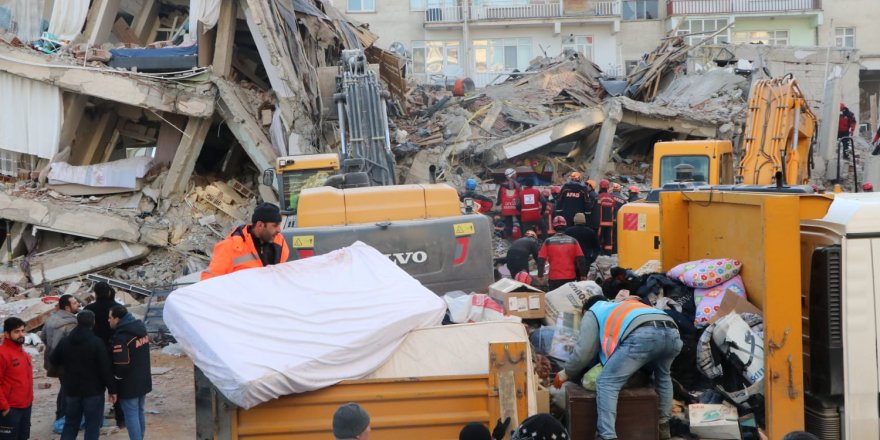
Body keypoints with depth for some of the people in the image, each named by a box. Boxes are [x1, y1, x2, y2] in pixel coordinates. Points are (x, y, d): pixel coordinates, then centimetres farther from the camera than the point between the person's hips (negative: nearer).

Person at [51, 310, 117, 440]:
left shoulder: (64, 342, 2)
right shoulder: (97, 342, -14)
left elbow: (55, 360, 17)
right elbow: (105, 368, -15)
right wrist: (112, 389, -8)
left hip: (71, 390, 5)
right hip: (93, 391, -5)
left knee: (70, 424, 15)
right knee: (92, 426, 2)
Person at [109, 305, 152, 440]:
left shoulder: (120, 337, -23)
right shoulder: (140, 329, 7)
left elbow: (121, 365, -25)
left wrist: (116, 378, -7)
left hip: (129, 385, -9)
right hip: (143, 381, 9)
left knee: (131, 415, -4)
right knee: (139, 413, 18)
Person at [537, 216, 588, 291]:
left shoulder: (548, 242, -3)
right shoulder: (573, 241, -1)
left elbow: (541, 259, -3)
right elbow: (581, 259, -3)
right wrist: (583, 275, 4)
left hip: (554, 279, -1)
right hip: (570, 278, 1)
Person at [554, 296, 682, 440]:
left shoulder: (592, 314, 29)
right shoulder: (624, 305, 48)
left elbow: (584, 352, 19)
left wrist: (565, 373, 33)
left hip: (642, 336, -6)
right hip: (671, 332, 6)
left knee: (607, 383, 3)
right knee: (663, 375, 36)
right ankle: (663, 425, 38)